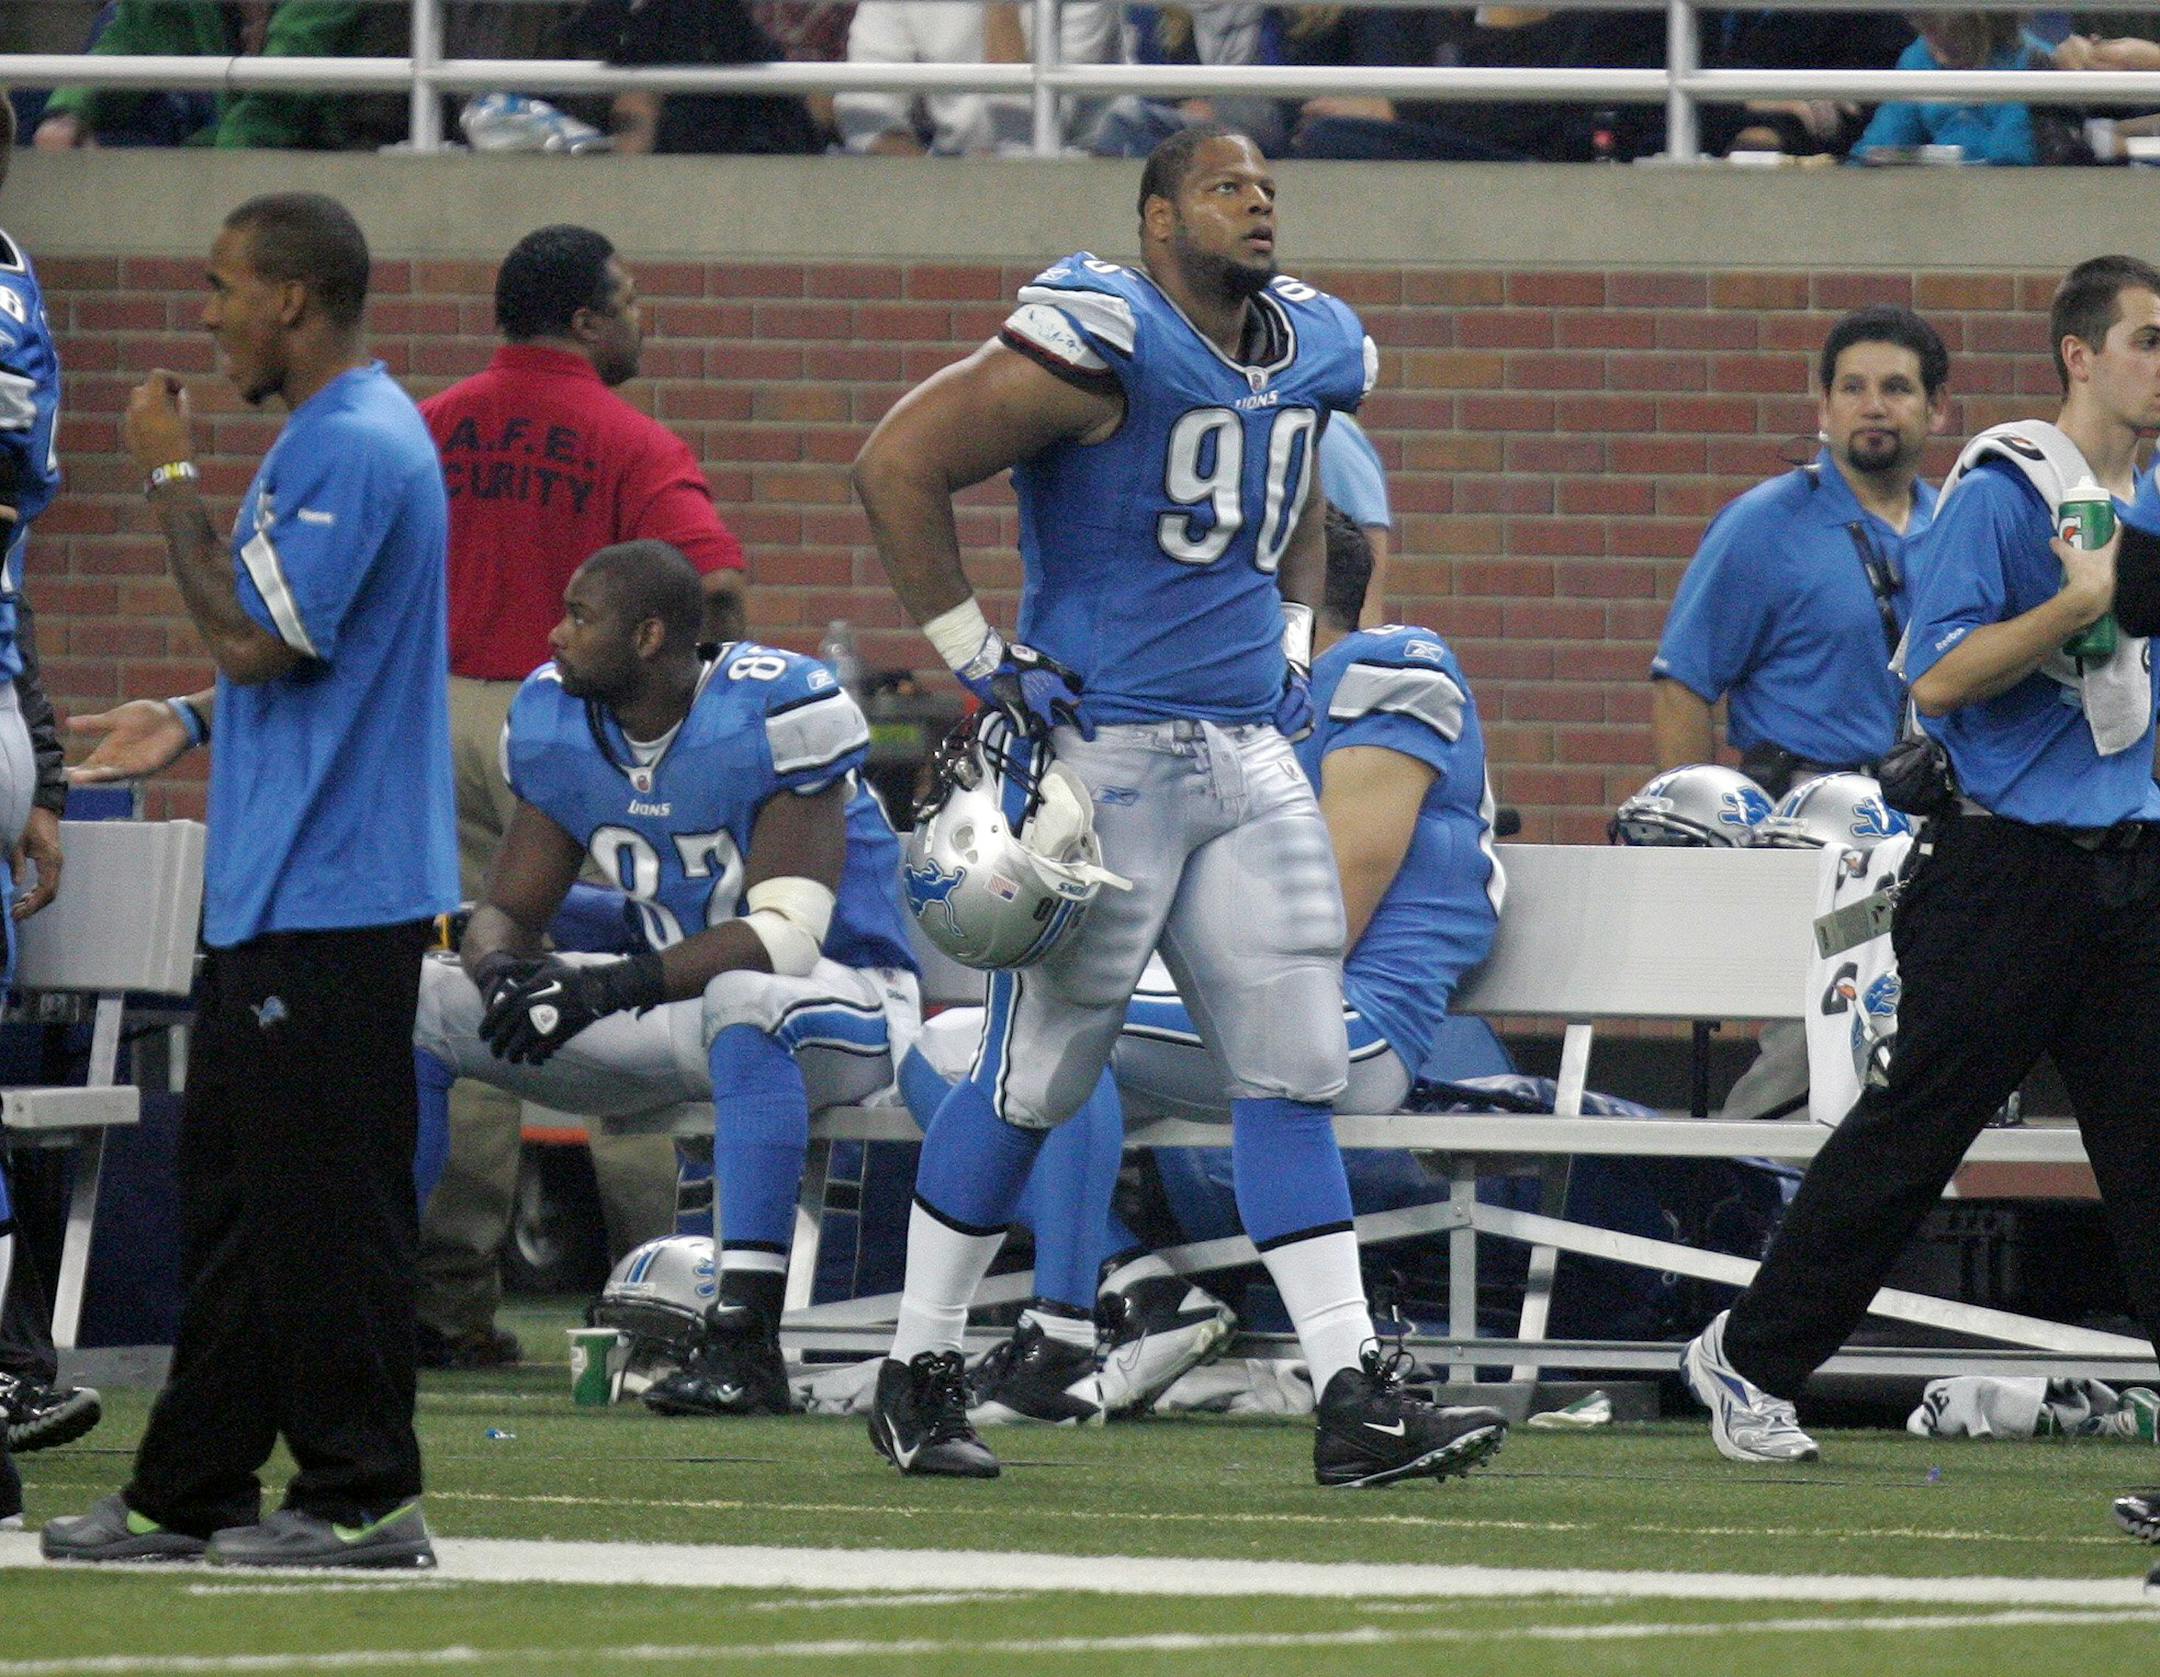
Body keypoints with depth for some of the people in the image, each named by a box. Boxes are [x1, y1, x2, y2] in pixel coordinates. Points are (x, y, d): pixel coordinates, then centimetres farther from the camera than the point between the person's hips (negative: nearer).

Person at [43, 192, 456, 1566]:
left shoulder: (358, 446, -16)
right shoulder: (329, 436, 17)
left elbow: (258, 637, -21)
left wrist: (175, 481, -12)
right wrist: (195, 721, 14)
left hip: (334, 899, -11)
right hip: (273, 888, 11)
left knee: (324, 1199, -7)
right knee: (233, 1191, 13)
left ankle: (363, 1494, -3)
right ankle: (193, 1493, 18)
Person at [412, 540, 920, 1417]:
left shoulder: (772, 714, -23)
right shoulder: (556, 719, -2)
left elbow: (787, 933, -29)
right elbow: (505, 910, 2)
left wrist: (613, 988, -37)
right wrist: (502, 967, -24)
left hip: (840, 1003, -7)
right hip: (683, 1008, 7)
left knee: (744, 1000, -43)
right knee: (417, 1000, -3)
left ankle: (745, 1342, -44)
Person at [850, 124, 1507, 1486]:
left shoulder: (1313, 354, 10)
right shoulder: (1105, 343, -15)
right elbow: (899, 464, -15)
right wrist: (975, 654, -13)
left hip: (1251, 755, 7)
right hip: (1105, 752, -7)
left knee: (1294, 1072, 1)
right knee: (1035, 1078, 0)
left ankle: (1356, 1396, -1)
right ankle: (919, 1372, 14)